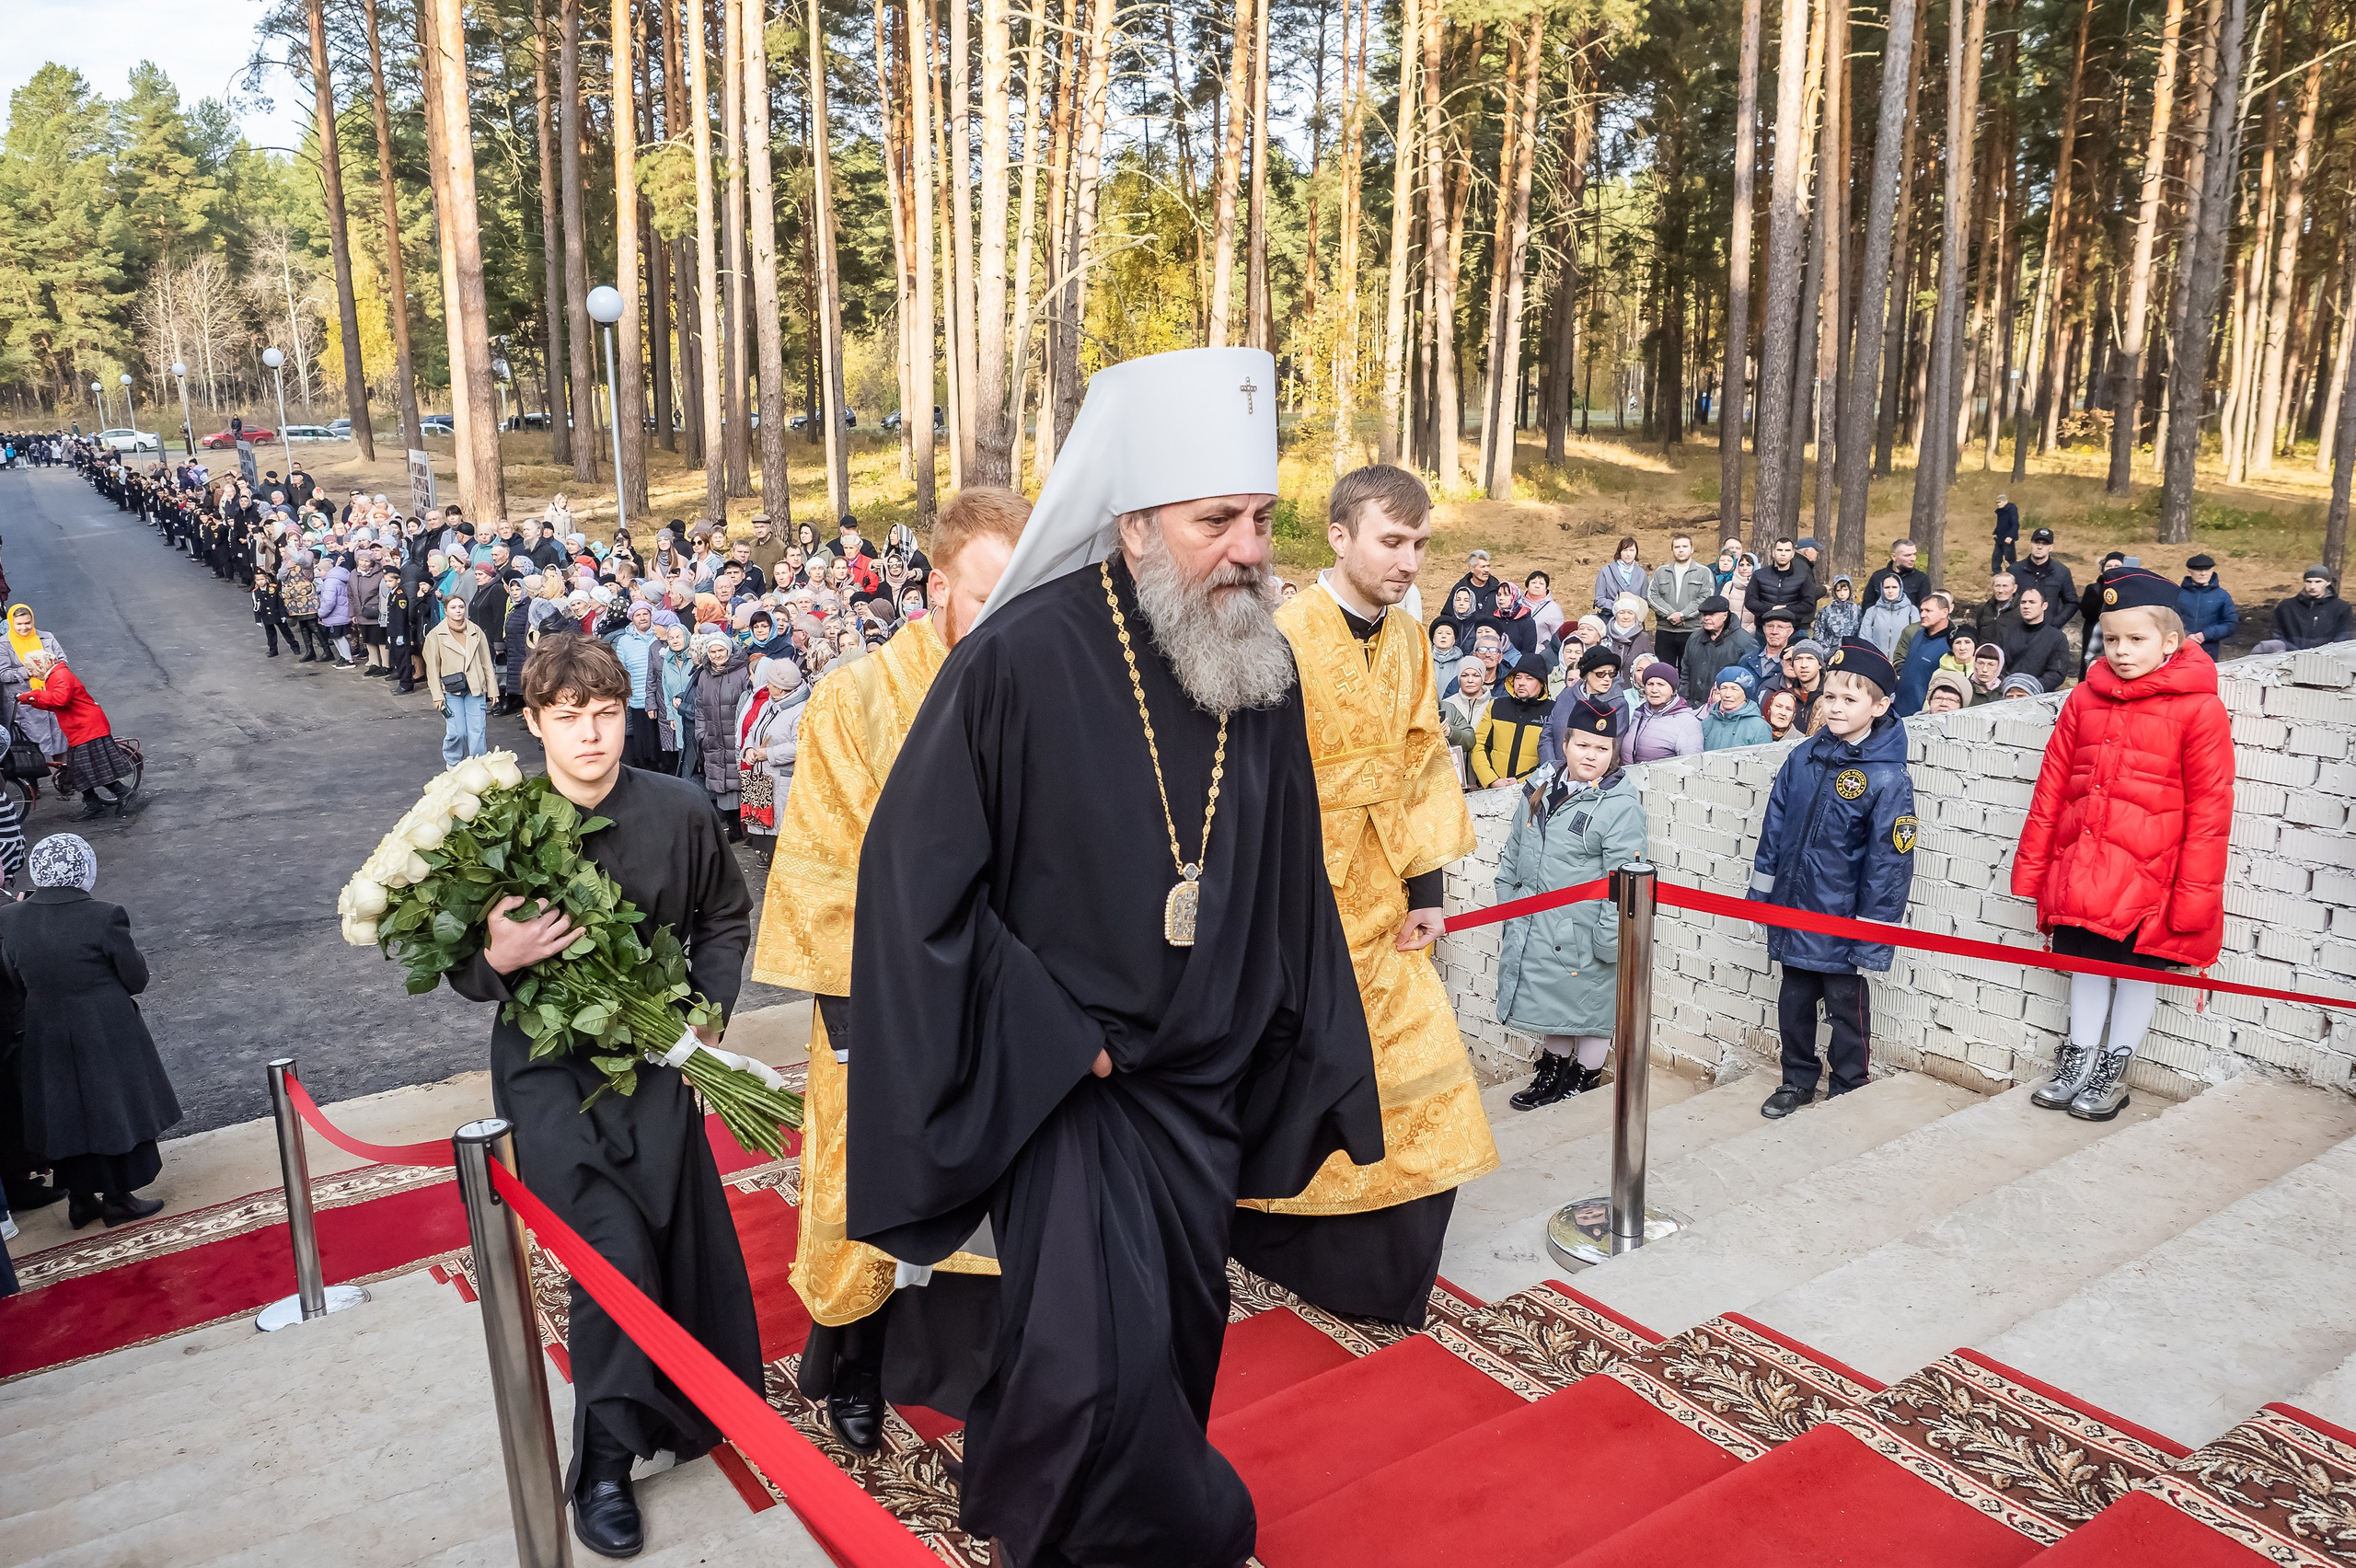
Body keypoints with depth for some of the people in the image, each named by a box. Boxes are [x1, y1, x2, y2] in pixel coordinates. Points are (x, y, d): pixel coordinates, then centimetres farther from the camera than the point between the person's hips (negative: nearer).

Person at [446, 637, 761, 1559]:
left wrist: (707, 1016, 1)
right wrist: (497, 959, -20)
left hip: (653, 1059, 2)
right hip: (549, 1071, -2)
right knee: (615, 1257, -11)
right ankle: (603, 1466, 10)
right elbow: (460, 969, 2)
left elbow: (724, 917, 12)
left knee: (686, 1242, 3)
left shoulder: (678, 812, -5)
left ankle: (696, 1412, 33)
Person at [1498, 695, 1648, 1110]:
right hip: (1536, 928, 6)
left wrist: (1611, 936, -19)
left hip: (1584, 936, -6)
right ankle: (1552, 1071, 37)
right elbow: (1512, 858, 17)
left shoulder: (1621, 806, -14)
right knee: (1552, 1000, 20)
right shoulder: (1539, 795, 7)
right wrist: (1508, 904, 16)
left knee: (1589, 1004, 8)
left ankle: (1584, 1078, 26)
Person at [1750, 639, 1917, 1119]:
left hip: (1844, 922, -5)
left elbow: (1889, 863, -14)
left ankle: (1848, 1091, 29)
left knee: (1846, 1008, 11)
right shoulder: (1802, 759, -1)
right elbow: (1775, 825, 10)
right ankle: (1797, 1081, 36)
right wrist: (1763, 889, 12)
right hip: (1793, 911, 5)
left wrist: (1872, 943, -14)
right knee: (1794, 1002, 18)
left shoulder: (1888, 779, -16)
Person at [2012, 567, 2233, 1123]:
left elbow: (2210, 807, -10)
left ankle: (2114, 1070, 24)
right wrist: (2033, 863, 7)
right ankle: (2080, 1058, 28)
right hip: (2081, 869, 4)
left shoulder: (2198, 709, -9)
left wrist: (2196, 891, -12)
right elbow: (2052, 786, 8)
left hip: (2148, 874, -4)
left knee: (2140, 968, 9)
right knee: (2087, 962, 14)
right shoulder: (2084, 700, 4)